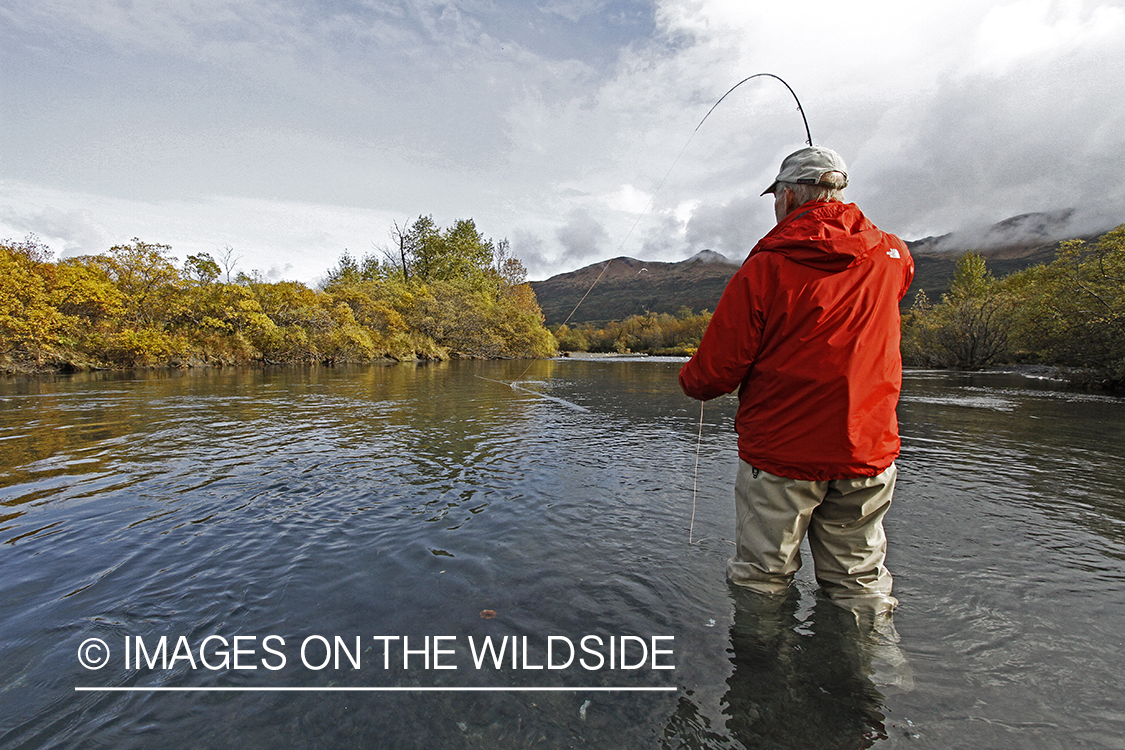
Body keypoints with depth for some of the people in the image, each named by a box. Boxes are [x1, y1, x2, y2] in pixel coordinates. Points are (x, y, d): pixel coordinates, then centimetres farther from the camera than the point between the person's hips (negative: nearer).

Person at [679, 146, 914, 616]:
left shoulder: (764, 268, -15)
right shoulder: (891, 256, 1)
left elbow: (715, 373, -14)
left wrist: (690, 380, 8)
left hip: (780, 455, -4)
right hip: (868, 454, 5)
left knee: (761, 585, 12)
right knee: (860, 587, 18)